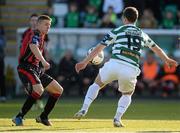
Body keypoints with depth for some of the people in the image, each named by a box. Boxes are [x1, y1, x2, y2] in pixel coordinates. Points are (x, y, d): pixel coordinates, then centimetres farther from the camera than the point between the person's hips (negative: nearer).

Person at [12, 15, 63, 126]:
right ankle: (19, 117, -27)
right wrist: (43, 61, -47)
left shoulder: (41, 37, 20)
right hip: (26, 68, -10)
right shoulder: (35, 35, -11)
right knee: (39, 90, -33)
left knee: (58, 90, 8)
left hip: (36, 69, 10)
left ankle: (43, 117, 14)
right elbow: (33, 47, -33)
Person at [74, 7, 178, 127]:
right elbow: (156, 49, 36)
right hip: (131, 70, 2)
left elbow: (99, 48, 7)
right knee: (127, 95, 29)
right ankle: (117, 118, 9)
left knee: (97, 84, 24)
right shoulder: (142, 35, 21)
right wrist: (167, 60, 53)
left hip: (114, 64, -2)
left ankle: (84, 109, 7)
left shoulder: (117, 31, 11)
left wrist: (85, 62, 11)